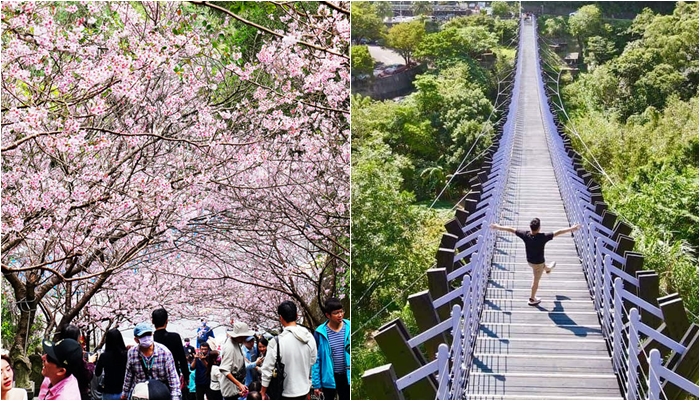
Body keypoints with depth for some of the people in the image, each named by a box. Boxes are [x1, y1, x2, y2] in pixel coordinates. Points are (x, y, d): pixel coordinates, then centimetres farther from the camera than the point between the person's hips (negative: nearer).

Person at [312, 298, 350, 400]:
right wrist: (316, 383, -6)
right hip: (329, 377, -1)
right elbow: (316, 359, -6)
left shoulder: (349, 328, -7)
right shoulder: (320, 332, -11)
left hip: (346, 376, 1)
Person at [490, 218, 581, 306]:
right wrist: (571, 229, -23)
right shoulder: (542, 237, -35)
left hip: (529, 261, 5)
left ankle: (548, 268, 72)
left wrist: (498, 227, -3)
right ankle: (532, 299, 31)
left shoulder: (525, 235, -25)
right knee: (536, 281, 15)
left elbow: (511, 229, -15)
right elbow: (558, 232, -30)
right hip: (538, 263, -5)